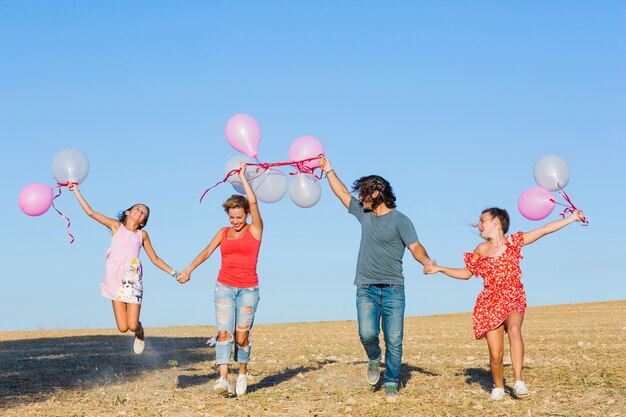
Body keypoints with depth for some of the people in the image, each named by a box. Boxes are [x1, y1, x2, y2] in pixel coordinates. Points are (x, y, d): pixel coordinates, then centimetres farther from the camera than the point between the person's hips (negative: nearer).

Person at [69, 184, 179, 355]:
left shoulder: (142, 235, 13)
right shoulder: (116, 226, 10)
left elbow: (155, 259, 19)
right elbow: (90, 212, 7)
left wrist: (174, 273, 10)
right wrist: (76, 191, 4)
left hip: (133, 280, 0)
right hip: (116, 281, 0)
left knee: (133, 326, -9)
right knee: (123, 328, -7)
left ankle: (140, 334, 27)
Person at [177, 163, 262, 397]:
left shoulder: (255, 230, 2)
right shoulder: (223, 233, 12)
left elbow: (253, 201, -9)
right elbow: (207, 252, 1)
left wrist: (242, 176, 0)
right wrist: (189, 269, -13)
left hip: (248, 289, -2)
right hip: (225, 287, 2)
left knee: (242, 336, -3)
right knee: (224, 332, -12)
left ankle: (242, 373, 21)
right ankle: (223, 379, -22)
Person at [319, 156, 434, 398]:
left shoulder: (400, 220, -3)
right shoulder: (364, 214, 14)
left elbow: (415, 247, -15)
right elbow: (342, 194, 26)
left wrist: (426, 261, -35)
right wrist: (329, 171, 28)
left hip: (393, 289, -3)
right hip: (366, 289, 3)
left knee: (394, 340, -2)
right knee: (367, 333, -15)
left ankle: (391, 383, 10)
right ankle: (374, 360, 16)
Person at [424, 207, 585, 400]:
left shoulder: (513, 242, 3)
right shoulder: (481, 250, 9)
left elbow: (545, 229, 5)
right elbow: (466, 273, 21)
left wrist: (572, 218, 4)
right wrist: (439, 268, 13)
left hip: (513, 300, -2)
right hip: (491, 303, 2)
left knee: (514, 329, -35)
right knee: (496, 355, -5)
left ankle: (519, 381, -35)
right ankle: (498, 387, 22)